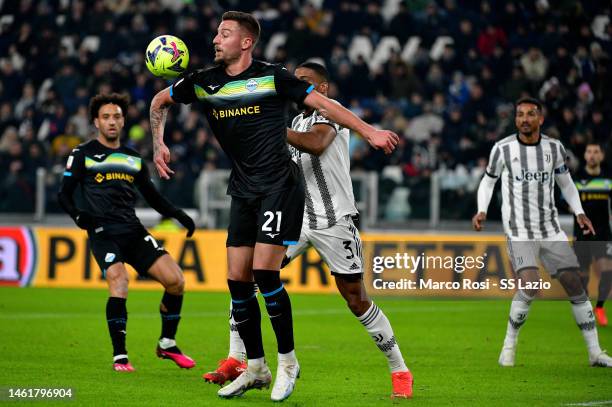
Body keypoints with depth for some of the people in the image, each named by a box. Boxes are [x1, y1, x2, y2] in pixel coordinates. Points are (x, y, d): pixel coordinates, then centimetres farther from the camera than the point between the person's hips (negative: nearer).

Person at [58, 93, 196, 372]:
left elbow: (152, 196, 24)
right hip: (102, 232, -5)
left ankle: (167, 344, 12)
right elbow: (64, 194, 2)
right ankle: (119, 356, -14)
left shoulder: (134, 158, 18)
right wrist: (77, 214, -18)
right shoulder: (83, 154, 5)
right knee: (119, 283, -27)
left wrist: (178, 215, 8)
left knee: (175, 280, -7)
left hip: (133, 232, 5)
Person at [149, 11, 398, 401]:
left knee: (265, 272, -16)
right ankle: (255, 368, 16)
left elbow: (324, 103, -4)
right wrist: (159, 143, 10)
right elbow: (160, 102, 21)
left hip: (280, 186, -5)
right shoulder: (203, 82, 6)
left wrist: (369, 132, -9)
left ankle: (288, 362, -1)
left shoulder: (272, 77, -8)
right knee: (238, 280, 2)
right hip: (243, 192, 5)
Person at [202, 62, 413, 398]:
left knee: (358, 302, -5)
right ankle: (235, 361, -1)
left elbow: (317, 144, -33)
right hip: (298, 217, 7)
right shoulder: (298, 121, 15)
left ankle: (400, 372, 10)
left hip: (334, 222, -7)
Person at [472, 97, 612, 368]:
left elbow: (565, 182, 17)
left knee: (575, 285, 0)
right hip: (519, 231, -4)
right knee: (529, 285, -23)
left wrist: (579, 213, 4)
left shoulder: (554, 148, 3)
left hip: (551, 229, 4)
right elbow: (488, 180, 10)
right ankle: (509, 345, -3)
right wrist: (482, 211, -5)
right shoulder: (503, 149, -4)